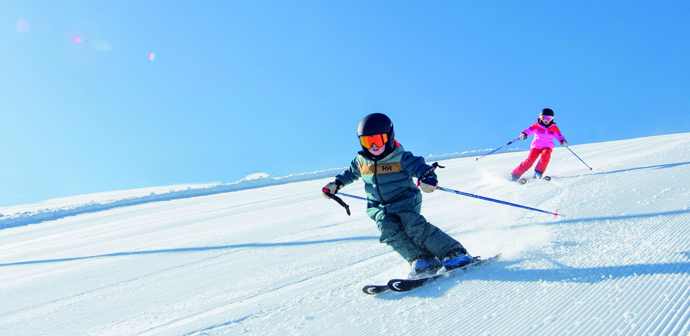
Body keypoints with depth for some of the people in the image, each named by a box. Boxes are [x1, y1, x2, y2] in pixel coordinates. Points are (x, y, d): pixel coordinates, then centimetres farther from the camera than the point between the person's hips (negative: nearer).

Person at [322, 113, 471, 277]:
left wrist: (428, 178, -36)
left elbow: (420, 166, -14)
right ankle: (420, 260, -24)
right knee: (389, 230, -26)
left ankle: (453, 252, -20)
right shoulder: (361, 161, 5)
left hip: (405, 201, -4)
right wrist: (336, 184, 17)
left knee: (414, 226, -27)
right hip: (380, 208, 4)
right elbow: (350, 173, 24)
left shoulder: (401, 158, -10)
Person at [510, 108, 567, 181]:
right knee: (530, 160, -18)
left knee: (546, 154, -33)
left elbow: (559, 135, 2)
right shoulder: (537, 126, -2)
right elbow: (529, 129, -14)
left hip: (547, 147, 2)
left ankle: (538, 172, -26)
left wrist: (563, 141, -21)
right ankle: (515, 175, -14)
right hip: (536, 146, -2)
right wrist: (524, 134, -36)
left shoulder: (554, 128, 4)